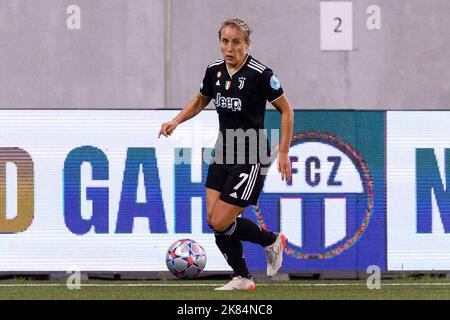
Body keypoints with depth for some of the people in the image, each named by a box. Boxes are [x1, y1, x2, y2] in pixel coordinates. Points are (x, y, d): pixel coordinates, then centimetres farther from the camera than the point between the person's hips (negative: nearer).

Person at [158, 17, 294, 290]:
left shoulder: (260, 73, -17)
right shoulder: (214, 70, 2)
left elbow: (286, 110, -8)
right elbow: (200, 101, 21)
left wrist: (284, 152, -12)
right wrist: (176, 121, 4)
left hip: (251, 159, -7)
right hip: (223, 155, 7)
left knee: (221, 223, -10)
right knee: (213, 220, 1)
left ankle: (272, 241, 16)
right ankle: (243, 278, 18)